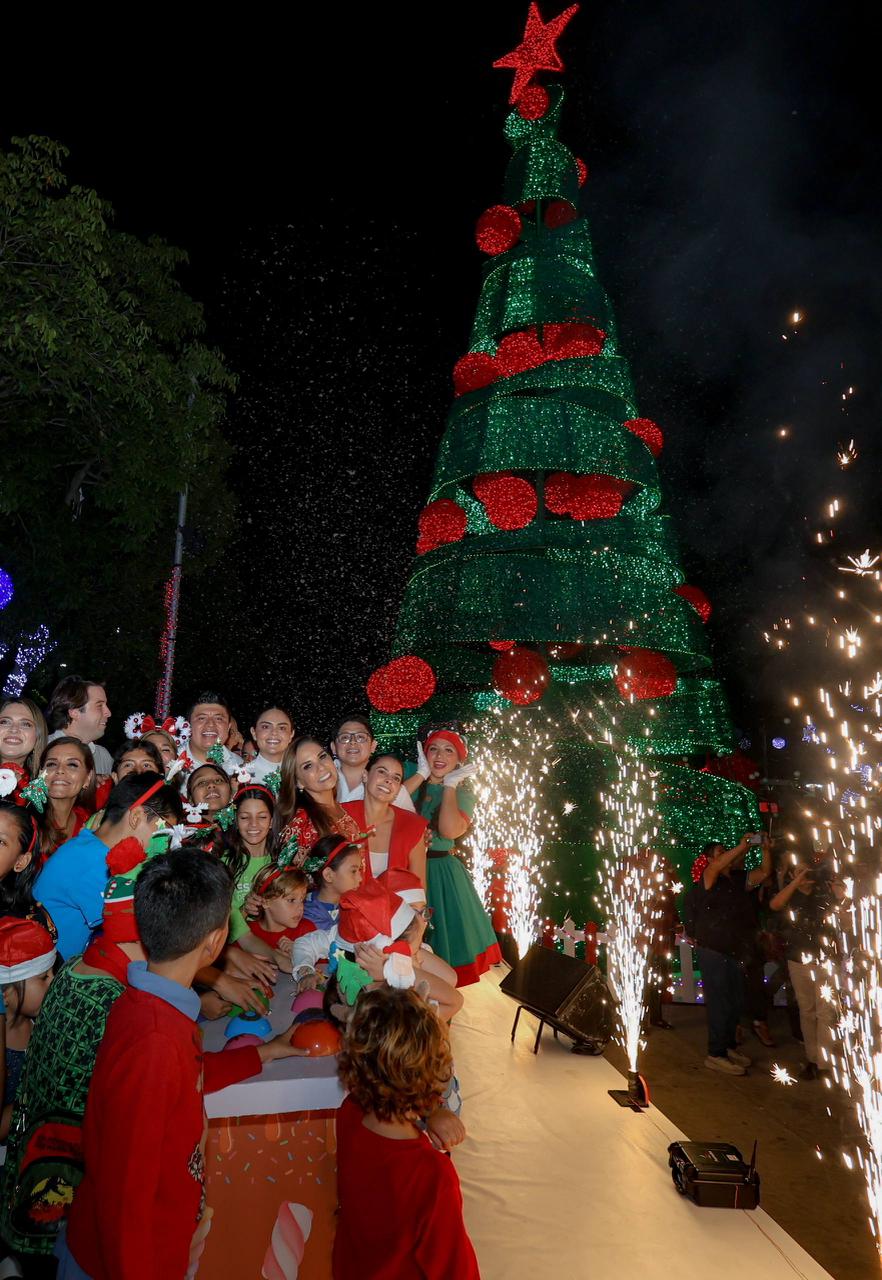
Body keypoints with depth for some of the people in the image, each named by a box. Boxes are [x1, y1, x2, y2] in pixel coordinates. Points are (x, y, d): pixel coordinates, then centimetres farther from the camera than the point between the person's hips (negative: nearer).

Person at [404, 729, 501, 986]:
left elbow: (449, 831, -21)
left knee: (445, 931, 8)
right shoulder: (412, 781, 0)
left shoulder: (463, 794, -2)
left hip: (442, 872, 0)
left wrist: (449, 785, -16)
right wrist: (422, 774, -16)